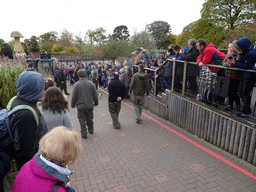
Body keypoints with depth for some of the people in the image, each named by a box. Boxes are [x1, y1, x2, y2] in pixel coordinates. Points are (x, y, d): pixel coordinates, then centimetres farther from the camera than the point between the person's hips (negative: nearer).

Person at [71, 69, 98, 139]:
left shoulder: (76, 85, -13)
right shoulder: (91, 83, -4)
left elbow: (73, 97, -8)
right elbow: (95, 95, 2)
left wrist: (73, 105, 6)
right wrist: (96, 103, 16)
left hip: (80, 106, -3)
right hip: (90, 105, 3)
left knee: (82, 120, 8)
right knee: (90, 118, 20)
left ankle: (84, 133, 12)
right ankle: (91, 130, 37)